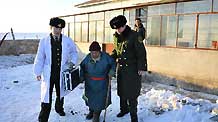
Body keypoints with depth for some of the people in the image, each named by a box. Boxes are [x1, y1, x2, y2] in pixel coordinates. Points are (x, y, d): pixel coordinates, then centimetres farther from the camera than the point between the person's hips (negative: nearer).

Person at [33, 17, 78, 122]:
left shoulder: (67, 41, -3)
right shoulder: (44, 41, -6)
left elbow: (74, 52, 14)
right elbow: (40, 58, -2)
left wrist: (72, 62, 0)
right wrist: (38, 72, -3)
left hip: (62, 73, 3)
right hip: (48, 73, -2)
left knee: (60, 93, 22)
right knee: (46, 95, -1)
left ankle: (59, 108, 50)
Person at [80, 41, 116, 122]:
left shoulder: (105, 57, -13)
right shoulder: (88, 58, -6)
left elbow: (113, 64, 2)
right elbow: (82, 67, 8)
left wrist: (111, 72, -11)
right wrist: (82, 76, 4)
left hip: (102, 83, -2)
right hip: (90, 83, 3)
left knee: (100, 98, 1)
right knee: (90, 97, 16)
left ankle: (96, 115, 22)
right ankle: (91, 111, 43)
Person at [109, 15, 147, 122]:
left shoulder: (134, 35, -13)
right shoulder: (116, 37, 7)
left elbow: (141, 52, -13)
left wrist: (141, 67, -16)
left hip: (132, 69, -6)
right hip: (120, 68, 6)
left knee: (132, 93, -1)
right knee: (121, 90, 17)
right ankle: (124, 109, 38)